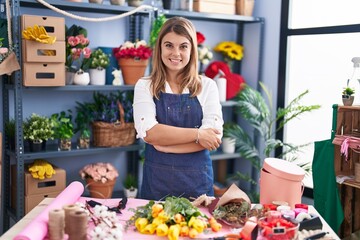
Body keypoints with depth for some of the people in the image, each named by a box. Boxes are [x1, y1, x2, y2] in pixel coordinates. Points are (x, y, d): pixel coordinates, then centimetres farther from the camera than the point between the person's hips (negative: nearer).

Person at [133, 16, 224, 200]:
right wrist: (198, 134, -16)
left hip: (197, 180, 0)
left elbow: (214, 136, -10)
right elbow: (148, 132, -13)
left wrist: (164, 138, -15)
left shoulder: (207, 86, 1)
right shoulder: (145, 86, 1)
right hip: (156, 180, 0)